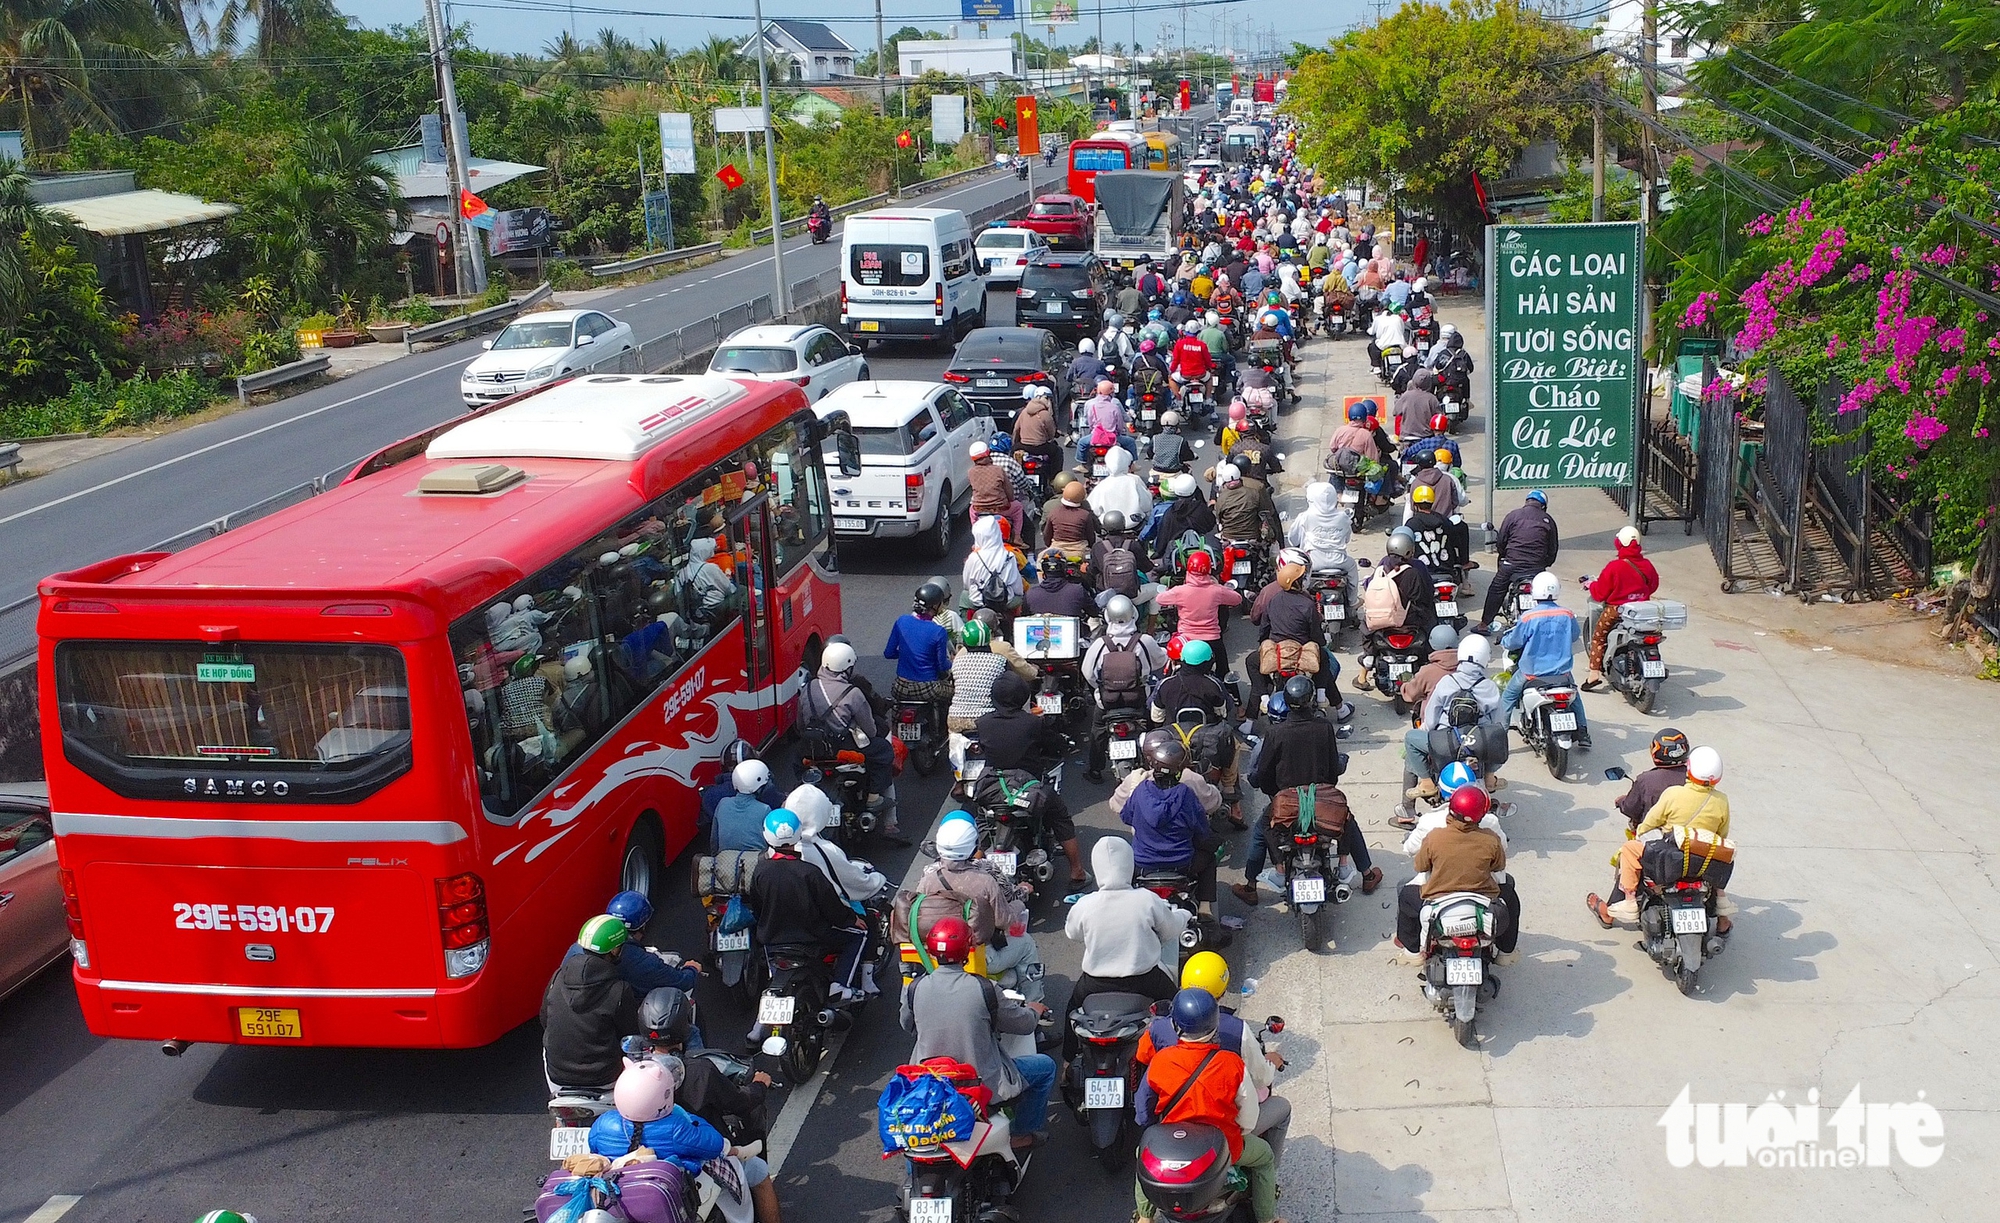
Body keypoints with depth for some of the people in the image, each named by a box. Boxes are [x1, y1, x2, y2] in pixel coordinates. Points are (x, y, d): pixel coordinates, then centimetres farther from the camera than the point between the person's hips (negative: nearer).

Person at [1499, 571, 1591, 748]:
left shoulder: (1528, 617, -16)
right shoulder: (1567, 615, -7)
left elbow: (1513, 643, -6)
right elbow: (1575, 635, 12)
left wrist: (1504, 639, 17)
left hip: (1532, 672, -3)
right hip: (1562, 672, 3)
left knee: (1508, 697, 17)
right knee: (1574, 696, 30)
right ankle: (1583, 735, 32)